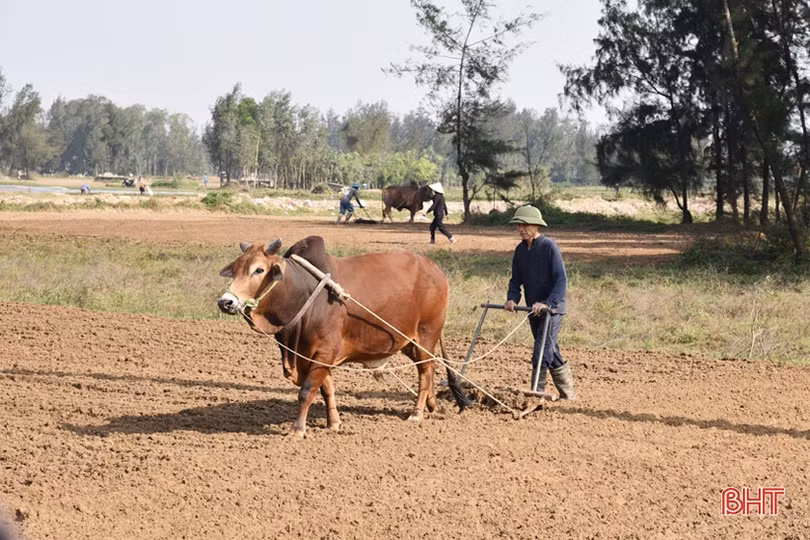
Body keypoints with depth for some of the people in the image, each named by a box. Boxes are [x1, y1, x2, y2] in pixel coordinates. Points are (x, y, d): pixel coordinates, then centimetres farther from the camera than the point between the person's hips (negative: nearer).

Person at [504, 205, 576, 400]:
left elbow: (561, 279, -20)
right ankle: (568, 393, 29)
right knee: (550, 352, 16)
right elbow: (516, 280, 12)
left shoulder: (549, 247, -15)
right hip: (533, 309, 8)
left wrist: (548, 303, -30)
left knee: (541, 353, -13)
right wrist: (512, 299, -8)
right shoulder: (520, 250, 6)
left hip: (552, 308, -8)